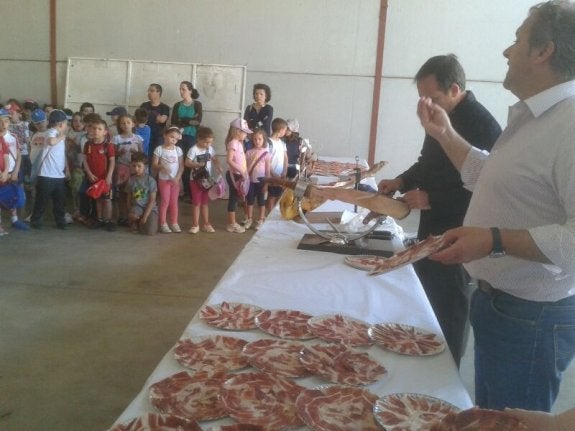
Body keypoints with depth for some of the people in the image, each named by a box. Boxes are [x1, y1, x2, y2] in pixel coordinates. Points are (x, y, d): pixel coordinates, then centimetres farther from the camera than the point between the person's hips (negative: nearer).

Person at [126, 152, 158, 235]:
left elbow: (152, 200, -10)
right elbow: (128, 198, 6)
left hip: (150, 208, -2)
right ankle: (135, 223, 2)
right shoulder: (131, 180, 1)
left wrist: (145, 216, -16)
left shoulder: (151, 180, -9)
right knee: (132, 215, -37)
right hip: (137, 206, 2)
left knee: (150, 231, -22)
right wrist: (130, 212, -10)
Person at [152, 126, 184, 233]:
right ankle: (163, 224, 8)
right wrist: (162, 166, -28)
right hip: (164, 179, -3)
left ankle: (174, 223, 17)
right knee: (165, 201, 1)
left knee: (174, 202, 9)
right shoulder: (159, 149, -6)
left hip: (175, 180, 3)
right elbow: (154, 165, -8)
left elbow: (181, 166, 1)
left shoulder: (178, 149, 2)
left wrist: (177, 178, -11)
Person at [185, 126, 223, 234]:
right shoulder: (194, 149, -16)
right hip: (196, 180, -5)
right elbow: (187, 163, -18)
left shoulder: (210, 149, 1)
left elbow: (214, 159, 13)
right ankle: (195, 225, 12)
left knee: (205, 202, 14)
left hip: (207, 179, 5)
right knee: (196, 203, 2)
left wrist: (219, 168, -5)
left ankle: (206, 224, 22)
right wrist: (197, 164, -33)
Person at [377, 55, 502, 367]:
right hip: (432, 230, 9)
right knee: (424, 303, 18)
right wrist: (402, 181, 4)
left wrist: (430, 199, -21)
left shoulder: (482, 127, -20)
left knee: (448, 314, 3)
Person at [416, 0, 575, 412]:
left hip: (531, 318, -10)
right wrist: (446, 135, 17)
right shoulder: (529, 117, 10)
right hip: (497, 301, 10)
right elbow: (492, 178, 23)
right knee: (488, 417, 24)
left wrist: (495, 240, -33)